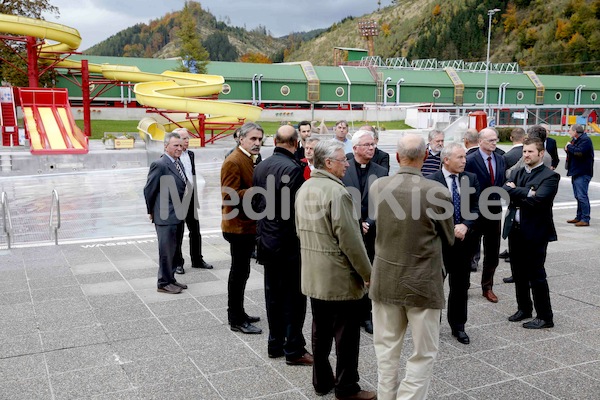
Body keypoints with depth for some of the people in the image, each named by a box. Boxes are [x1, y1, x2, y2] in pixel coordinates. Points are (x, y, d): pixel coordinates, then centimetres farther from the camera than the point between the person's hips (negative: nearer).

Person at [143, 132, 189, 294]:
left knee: (175, 250, 17)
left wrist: (183, 211, 13)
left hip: (178, 216, 9)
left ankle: (171, 279, 30)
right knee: (166, 251, 2)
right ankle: (164, 283, 14)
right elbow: (149, 190, -12)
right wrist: (152, 212, -1)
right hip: (166, 217, -8)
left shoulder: (178, 164, 11)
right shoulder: (159, 165, -16)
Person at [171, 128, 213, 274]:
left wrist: (195, 196, 15)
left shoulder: (191, 154, 9)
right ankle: (178, 263, 17)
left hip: (191, 198, 6)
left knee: (195, 231, 13)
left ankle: (197, 259, 26)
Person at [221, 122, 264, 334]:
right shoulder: (233, 162, -16)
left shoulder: (251, 160, 14)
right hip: (239, 226, -9)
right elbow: (230, 196, -24)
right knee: (240, 272, -1)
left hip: (248, 225, 10)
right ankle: (236, 320, 10)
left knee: (241, 271, 17)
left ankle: (237, 313, 29)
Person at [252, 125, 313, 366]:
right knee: (293, 296, 3)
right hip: (288, 242, -7)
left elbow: (255, 203, 10)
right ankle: (294, 350, 10)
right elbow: (296, 208, -21)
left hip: (267, 239, 7)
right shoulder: (293, 168, -19)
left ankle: (275, 344, 25)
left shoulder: (261, 167, 4)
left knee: (273, 293, 15)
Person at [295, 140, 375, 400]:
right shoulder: (337, 192, -20)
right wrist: (368, 273, -11)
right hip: (340, 276, -8)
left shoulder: (304, 188, 7)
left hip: (313, 274, 8)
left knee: (321, 330, 16)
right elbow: (349, 239, -20)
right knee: (346, 334, 4)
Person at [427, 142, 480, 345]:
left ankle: (458, 326, 26)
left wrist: (465, 226, -13)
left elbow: (476, 208, 4)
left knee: (460, 286, 13)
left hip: (464, 240, 4)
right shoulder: (431, 181, -10)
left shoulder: (471, 179, 4)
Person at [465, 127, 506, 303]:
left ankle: (487, 287, 26)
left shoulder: (500, 159, 7)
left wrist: (499, 198, 0)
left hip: (494, 211, 5)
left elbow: (502, 183, 15)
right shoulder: (470, 160, -12)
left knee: (492, 254, 12)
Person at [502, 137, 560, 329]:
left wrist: (516, 191, -11)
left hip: (535, 232, -7)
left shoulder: (550, 176, -9)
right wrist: (527, 193, -18)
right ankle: (524, 308, 33)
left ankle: (545, 317, 12)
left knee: (536, 275, 0)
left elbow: (538, 199, -23)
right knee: (518, 272, 16)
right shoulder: (517, 173, 11)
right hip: (515, 229, 7)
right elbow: (503, 190, -6)